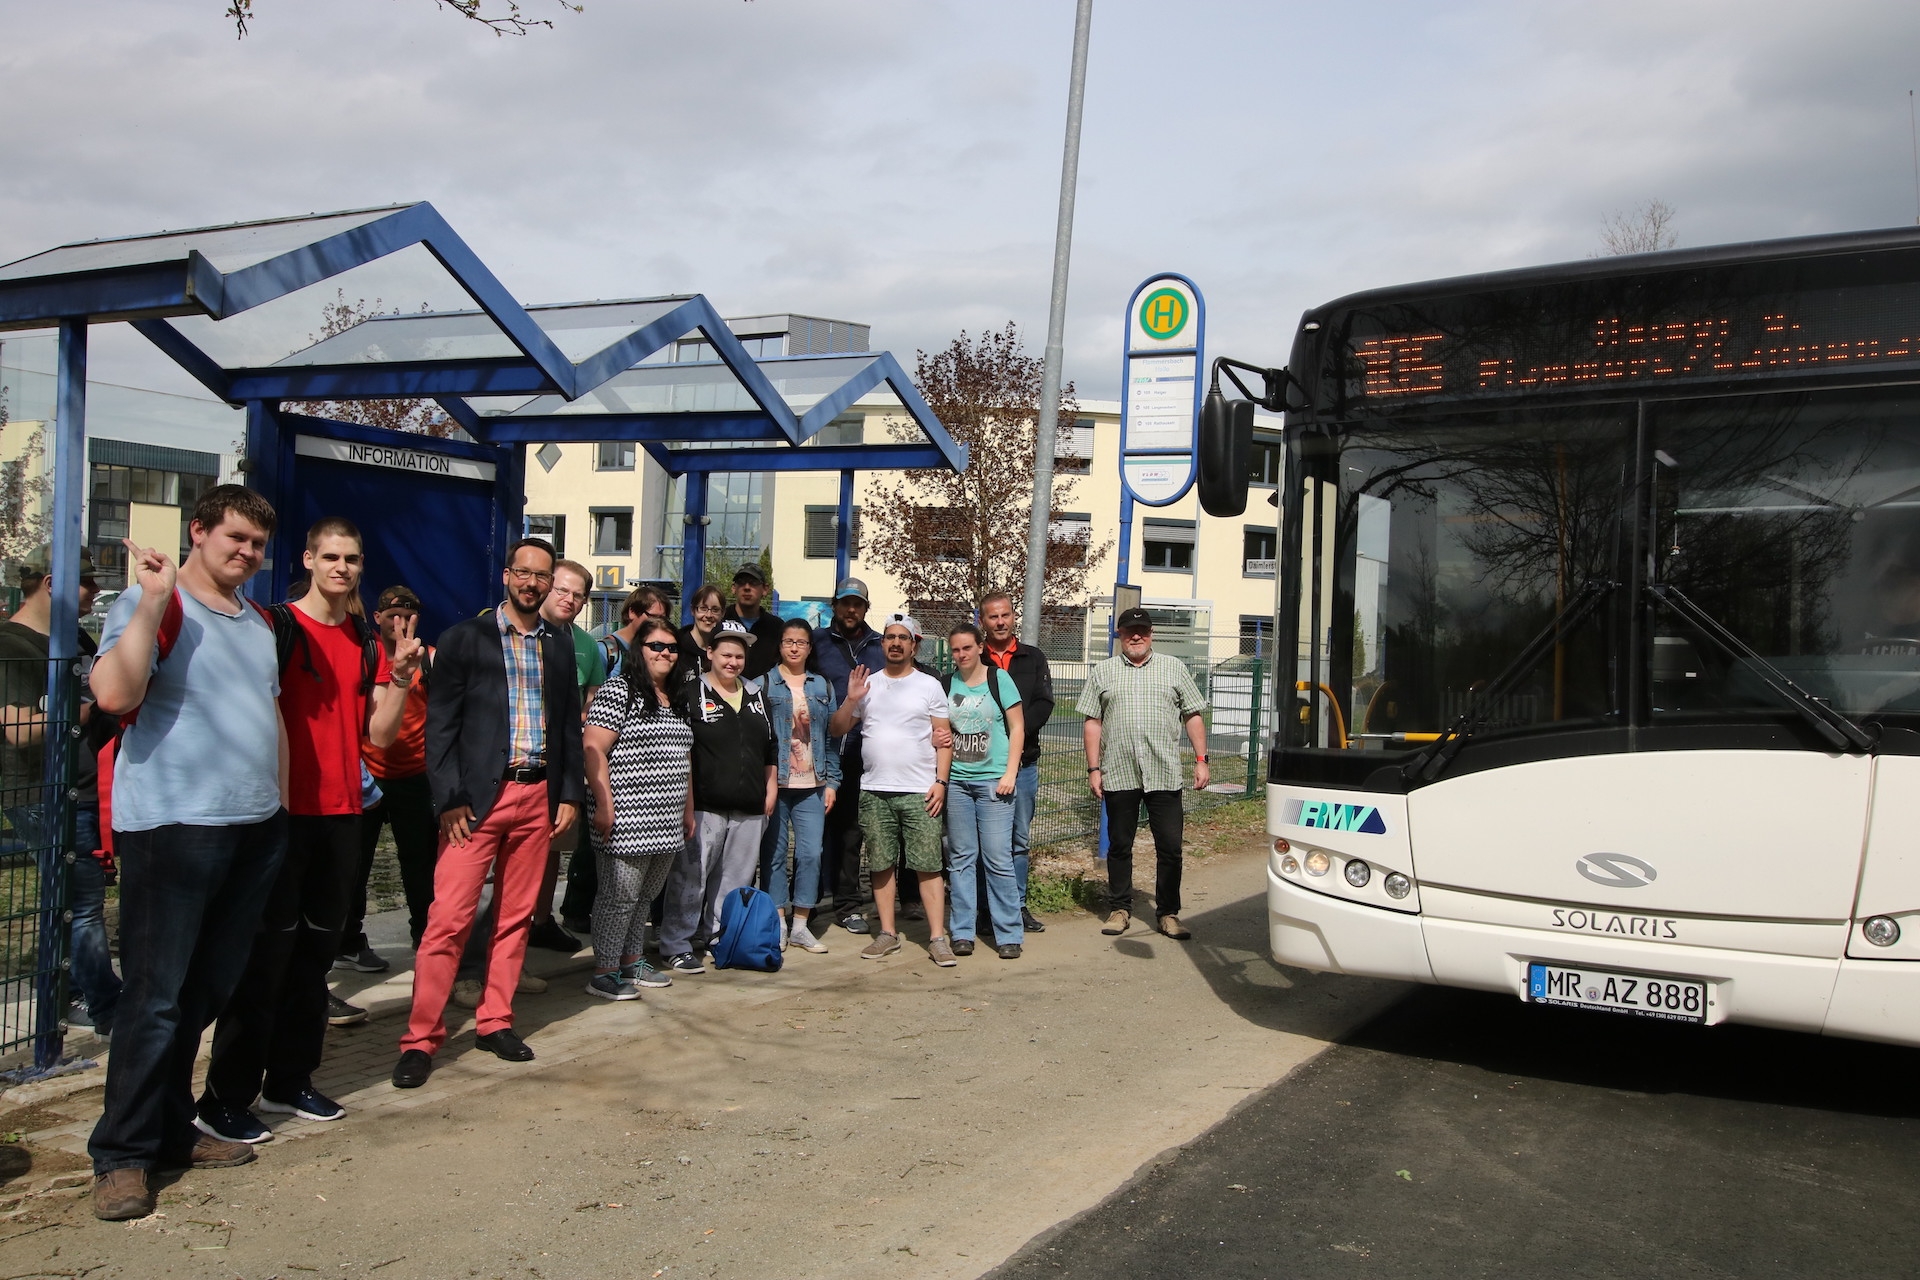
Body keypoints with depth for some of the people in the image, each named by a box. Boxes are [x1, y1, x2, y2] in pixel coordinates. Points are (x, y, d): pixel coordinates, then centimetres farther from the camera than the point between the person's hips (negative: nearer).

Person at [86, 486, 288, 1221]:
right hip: (172, 828, -7)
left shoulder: (259, 623, 17)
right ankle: (123, 1154, 7)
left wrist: (276, 801, 20)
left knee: (207, 992, 13)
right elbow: (114, 695, -22)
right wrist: (153, 601, -24)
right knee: (156, 996, -4)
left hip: (255, 829, 7)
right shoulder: (151, 602, -6)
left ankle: (170, 1130, 24)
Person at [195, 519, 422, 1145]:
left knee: (317, 947, 12)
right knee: (266, 950, -5)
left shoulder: (366, 643, 12)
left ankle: (289, 1080, 23)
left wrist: (400, 677, -5)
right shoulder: (278, 627, -6)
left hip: (340, 813, 6)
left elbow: (380, 734, 8)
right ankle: (225, 1097, 4)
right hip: (283, 811, -6)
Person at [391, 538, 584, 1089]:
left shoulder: (559, 647, 13)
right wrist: (450, 799, -10)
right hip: (478, 796, -4)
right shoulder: (465, 638, 0)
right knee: (449, 918, -8)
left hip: (538, 796, 4)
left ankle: (496, 1023, 20)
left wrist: (571, 793, 8)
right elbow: (440, 723, -3)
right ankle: (421, 1038, -1)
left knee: (516, 917, 9)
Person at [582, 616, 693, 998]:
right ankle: (604, 973, 4)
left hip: (666, 823, 8)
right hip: (627, 820, -8)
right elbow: (593, 750, -14)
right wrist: (603, 804, -19)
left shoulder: (677, 700, 17)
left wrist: (688, 809, 23)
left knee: (646, 896, 14)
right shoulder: (618, 692, -7)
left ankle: (632, 961, 25)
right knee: (621, 895, -5)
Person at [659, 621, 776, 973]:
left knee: (735, 881, 11)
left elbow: (769, 753, 23)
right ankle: (677, 947, 4)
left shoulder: (757, 698, 17)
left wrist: (770, 791, 15)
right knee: (690, 878, -4)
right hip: (704, 807, -6)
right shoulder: (690, 696, -2)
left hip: (749, 809, 6)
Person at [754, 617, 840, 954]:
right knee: (774, 853, 2)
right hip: (774, 783, -2)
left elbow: (831, 736, 12)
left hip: (812, 786, 3)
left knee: (811, 853, -1)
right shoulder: (764, 684, 2)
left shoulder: (822, 686, 12)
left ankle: (801, 926, 9)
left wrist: (832, 781, 5)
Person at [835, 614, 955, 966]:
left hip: (920, 792, -3)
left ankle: (938, 938, -3)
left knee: (927, 866, -5)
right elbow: (835, 728, 11)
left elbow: (944, 738, 3)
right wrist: (851, 700, -6)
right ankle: (888, 933, 17)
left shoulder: (929, 686, 4)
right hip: (874, 791, 3)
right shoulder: (867, 684, 11)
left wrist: (940, 782, -7)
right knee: (881, 865, 7)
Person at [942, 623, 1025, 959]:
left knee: (998, 858, -5)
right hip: (956, 780, 3)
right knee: (962, 858, 6)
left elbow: (1017, 728, 0)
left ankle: (1009, 934, 3)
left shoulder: (998, 678, 0)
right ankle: (962, 932, 12)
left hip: (993, 780, -3)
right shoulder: (947, 684, 8)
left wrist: (1010, 773, -7)